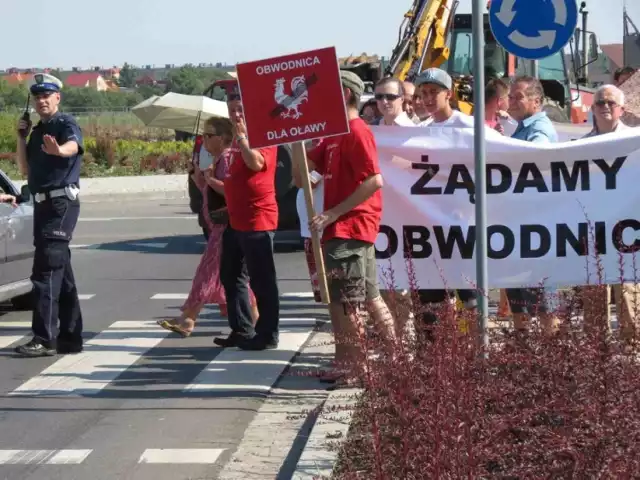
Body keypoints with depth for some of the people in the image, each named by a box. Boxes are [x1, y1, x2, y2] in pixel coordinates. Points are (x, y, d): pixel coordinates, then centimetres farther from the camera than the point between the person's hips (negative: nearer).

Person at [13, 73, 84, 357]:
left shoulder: (66, 124, -7)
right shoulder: (37, 132, 17)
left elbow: (73, 145, -30)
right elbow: (25, 169, 14)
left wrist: (58, 150, -53)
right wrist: (21, 137, 3)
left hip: (62, 203, -9)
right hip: (42, 204, 9)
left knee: (46, 269, -14)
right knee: (60, 270, 12)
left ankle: (44, 339, -16)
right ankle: (70, 337, 19)